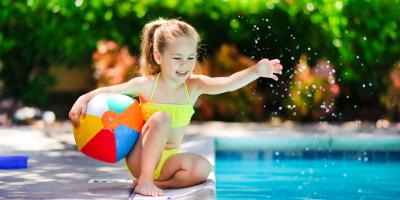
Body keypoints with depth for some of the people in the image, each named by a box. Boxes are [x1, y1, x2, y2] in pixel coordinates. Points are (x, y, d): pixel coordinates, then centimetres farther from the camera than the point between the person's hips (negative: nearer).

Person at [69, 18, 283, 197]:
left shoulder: (194, 85, -5)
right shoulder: (146, 85, -10)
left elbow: (228, 83, -20)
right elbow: (107, 91, -3)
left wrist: (256, 71, -37)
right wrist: (83, 99, -22)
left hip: (169, 160, 3)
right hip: (139, 158, -3)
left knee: (202, 168, -25)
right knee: (161, 118, -29)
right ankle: (144, 181, -21)